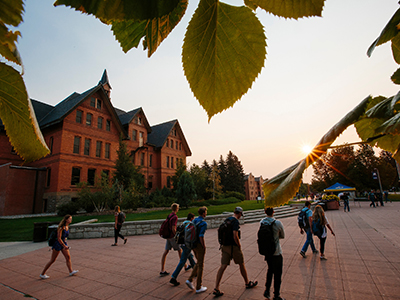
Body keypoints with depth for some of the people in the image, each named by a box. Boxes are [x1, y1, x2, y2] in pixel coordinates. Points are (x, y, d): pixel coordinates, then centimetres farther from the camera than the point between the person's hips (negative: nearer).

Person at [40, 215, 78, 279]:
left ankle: (71, 271, 0)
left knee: (68, 256, -1)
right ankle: (42, 274, 21)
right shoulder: (61, 227, -22)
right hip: (58, 244, -7)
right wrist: (64, 246, -20)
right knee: (52, 260, 4)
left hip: (64, 243, 7)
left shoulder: (67, 227, 3)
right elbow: (59, 238, -23)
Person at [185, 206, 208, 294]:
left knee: (198, 263, 23)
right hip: (200, 245, -8)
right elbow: (201, 236, -25)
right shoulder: (204, 223, -19)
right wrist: (204, 247, -15)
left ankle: (190, 280, 15)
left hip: (193, 245, 8)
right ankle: (198, 287, 16)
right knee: (200, 265, 6)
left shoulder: (194, 220, 7)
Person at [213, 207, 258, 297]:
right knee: (241, 264, 15)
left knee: (223, 266, 5)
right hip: (233, 247, -7)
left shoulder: (227, 220, 9)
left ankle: (216, 289, 2)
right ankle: (247, 283, 35)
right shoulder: (235, 221, -17)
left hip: (225, 246, 7)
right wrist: (239, 245, -9)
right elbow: (235, 236, -24)